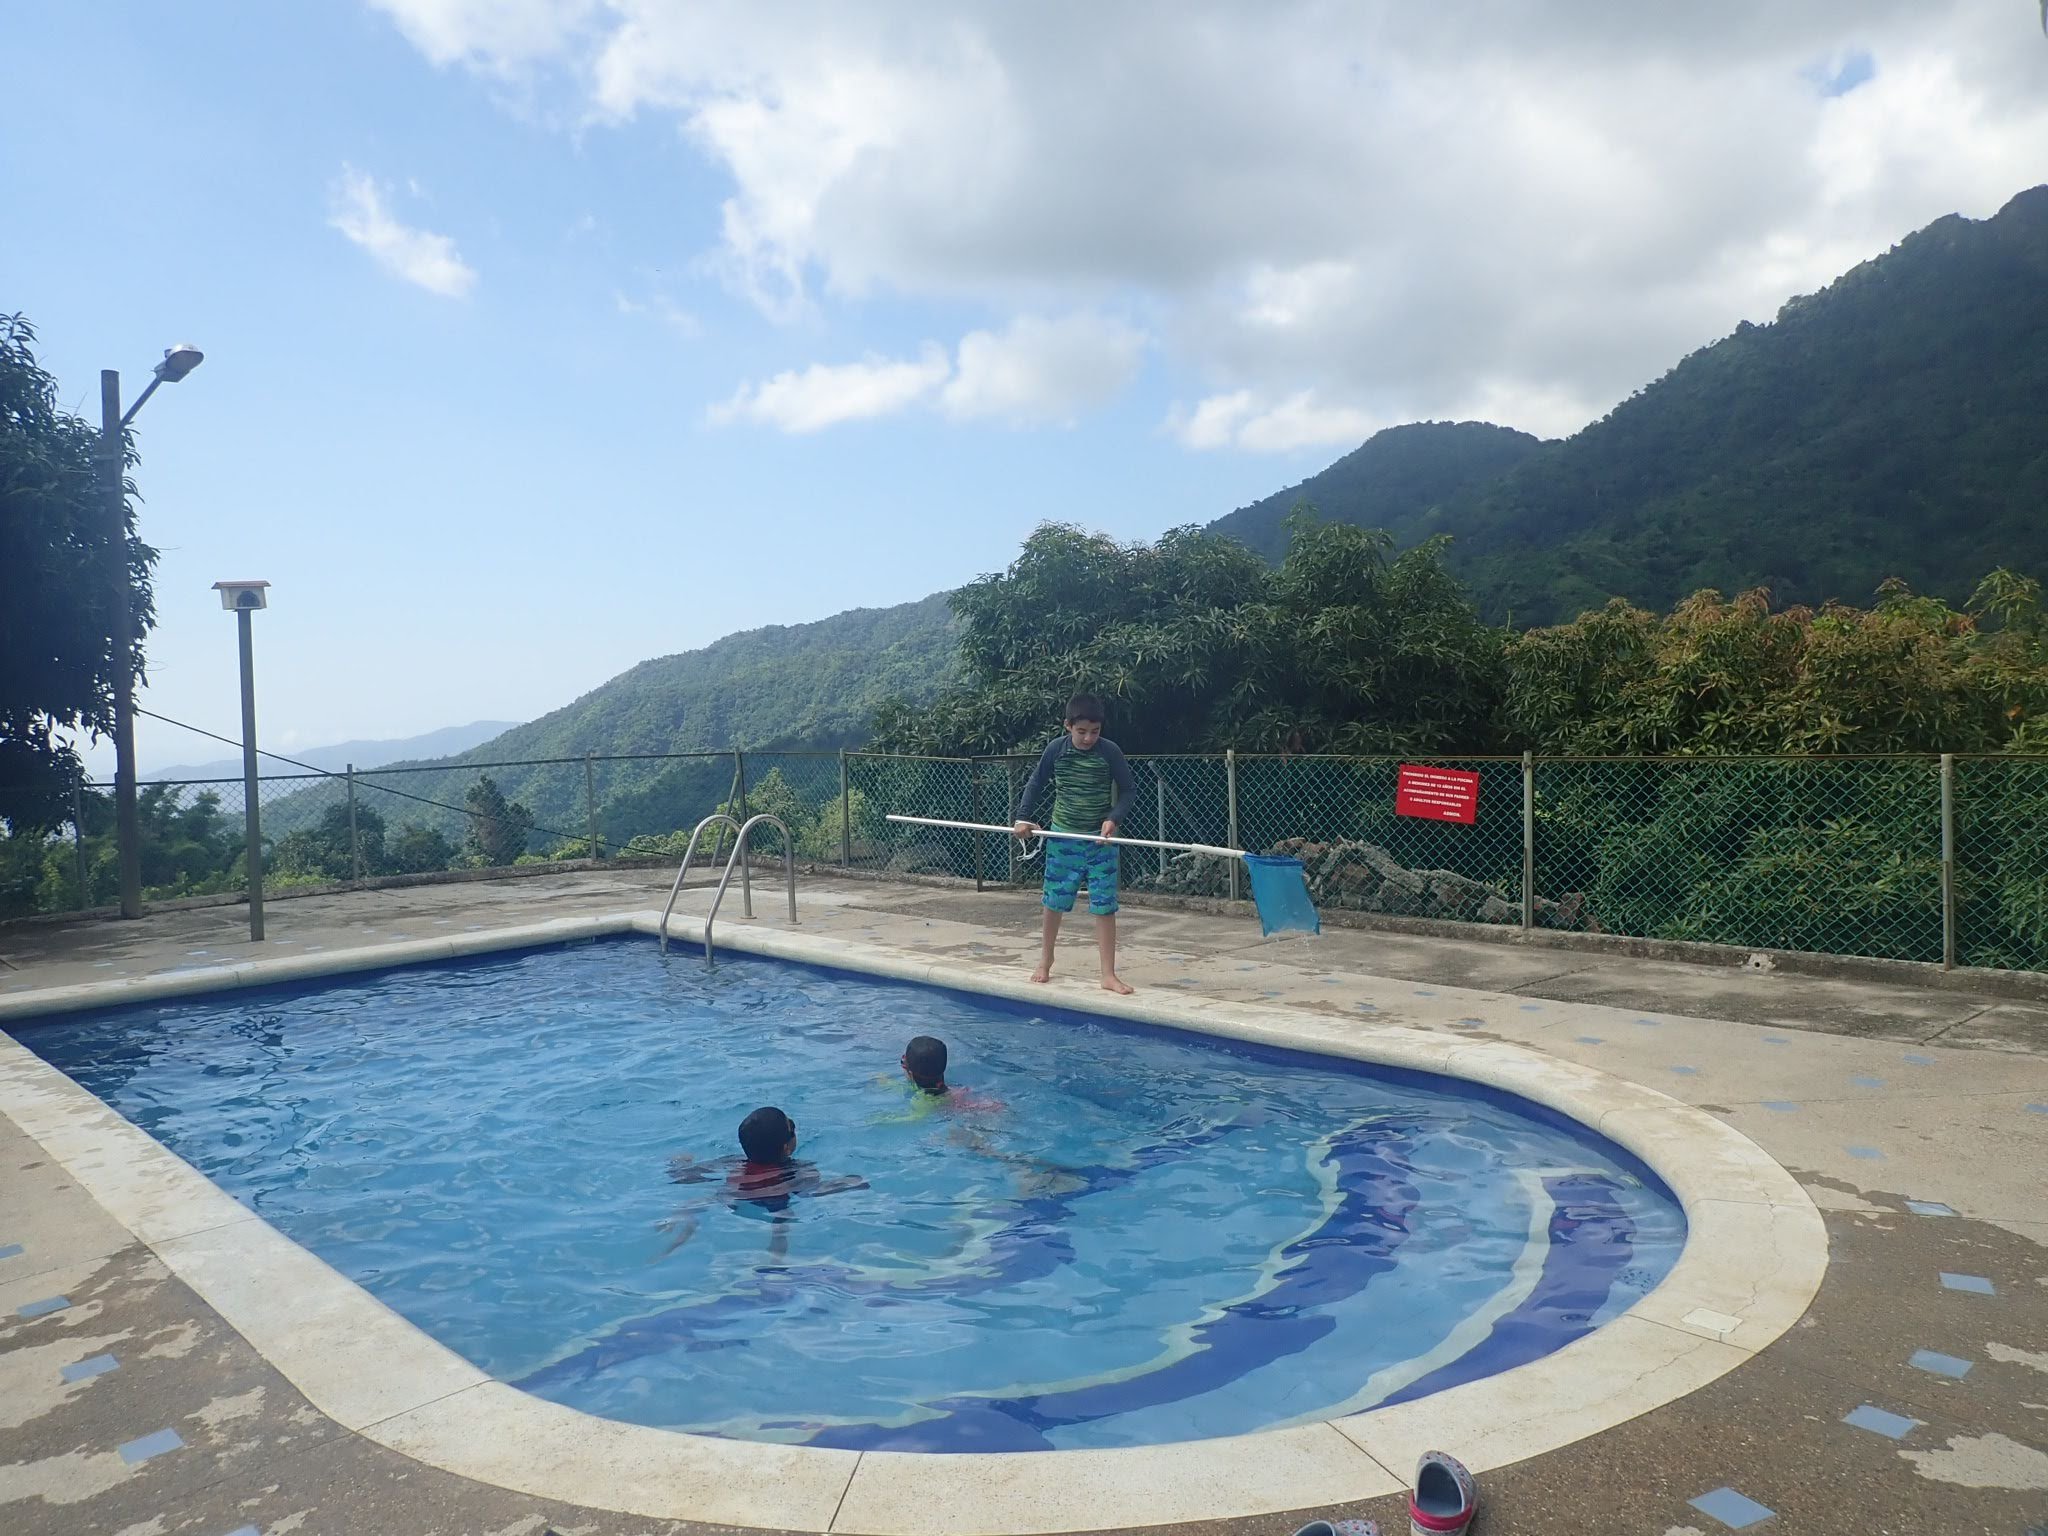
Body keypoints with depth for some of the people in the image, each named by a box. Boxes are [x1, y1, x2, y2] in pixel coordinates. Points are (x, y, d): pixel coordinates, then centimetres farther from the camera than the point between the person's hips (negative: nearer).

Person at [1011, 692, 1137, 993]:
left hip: (1100, 840, -1)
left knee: (1105, 907, -2)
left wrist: (1113, 818, -17)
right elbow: (1036, 783, 7)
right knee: (1054, 903, 11)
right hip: (1062, 837, 1)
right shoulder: (1056, 749, -5)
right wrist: (1022, 817, -2)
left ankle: (1109, 974, 4)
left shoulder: (1109, 751, -9)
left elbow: (1127, 789, -2)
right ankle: (1045, 962, 31)